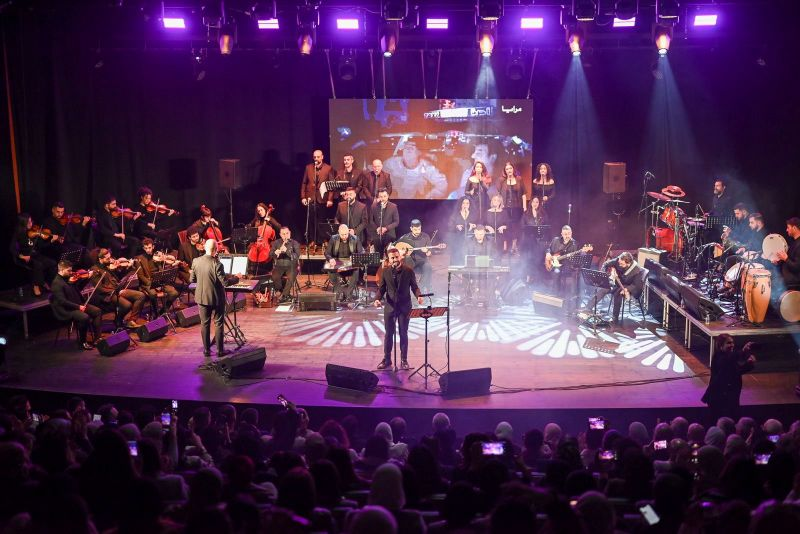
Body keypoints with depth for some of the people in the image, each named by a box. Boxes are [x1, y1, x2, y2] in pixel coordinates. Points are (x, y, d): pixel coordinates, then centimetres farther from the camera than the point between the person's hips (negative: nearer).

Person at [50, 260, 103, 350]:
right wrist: (78, 307, -25)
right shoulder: (56, 283, -16)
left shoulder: (68, 279, 10)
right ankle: (82, 342, -13)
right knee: (84, 317, -31)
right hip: (66, 311, -9)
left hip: (77, 305, 9)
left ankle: (97, 338, 0)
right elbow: (62, 301, -23)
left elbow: (77, 290, 25)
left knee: (97, 311, -2)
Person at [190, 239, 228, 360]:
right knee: (218, 324, 9)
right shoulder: (217, 264, -21)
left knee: (204, 324, 14)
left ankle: (206, 350, 18)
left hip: (202, 297, 4)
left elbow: (192, 280, 2)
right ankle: (220, 350, 13)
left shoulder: (196, 261, -7)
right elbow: (223, 282, -20)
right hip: (217, 298, -4)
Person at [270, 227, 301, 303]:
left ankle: (284, 295, -14)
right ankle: (286, 294, -8)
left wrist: (286, 251, -29)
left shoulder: (295, 243, -1)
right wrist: (276, 253, -28)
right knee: (274, 277, -29)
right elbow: (270, 254, -4)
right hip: (279, 266, 2)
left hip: (291, 266, -2)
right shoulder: (276, 243, 6)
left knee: (291, 278, -33)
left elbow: (297, 256, -15)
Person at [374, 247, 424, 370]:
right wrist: (377, 299, -14)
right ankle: (387, 359, 17)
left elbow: (414, 286, 0)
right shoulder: (385, 272, 0)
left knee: (403, 333, 5)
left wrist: (418, 296, -19)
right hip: (390, 306, 2)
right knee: (388, 333, 7)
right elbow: (381, 289, 4)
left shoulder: (408, 270, -4)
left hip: (404, 306, -1)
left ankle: (404, 360, 14)